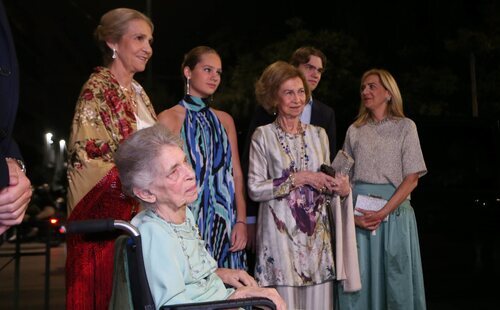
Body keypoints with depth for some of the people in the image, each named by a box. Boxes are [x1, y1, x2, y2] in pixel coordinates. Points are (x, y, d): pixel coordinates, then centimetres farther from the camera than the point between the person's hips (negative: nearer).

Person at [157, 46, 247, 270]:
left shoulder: (225, 120, 13)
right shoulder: (169, 118, -3)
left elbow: (236, 174, 10)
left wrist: (241, 221, 1)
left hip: (226, 223, 5)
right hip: (188, 221, -4)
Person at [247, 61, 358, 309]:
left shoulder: (318, 134, 11)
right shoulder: (264, 135, -2)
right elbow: (254, 189, -9)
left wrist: (342, 190, -4)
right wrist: (299, 179, -14)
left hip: (317, 233, 4)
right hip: (280, 231, -4)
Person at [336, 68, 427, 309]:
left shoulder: (405, 127, 4)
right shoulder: (354, 131, 12)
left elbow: (412, 179, -4)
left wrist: (382, 213, -14)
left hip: (394, 210, -2)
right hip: (357, 213, 2)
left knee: (396, 278, 2)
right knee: (359, 279, 2)